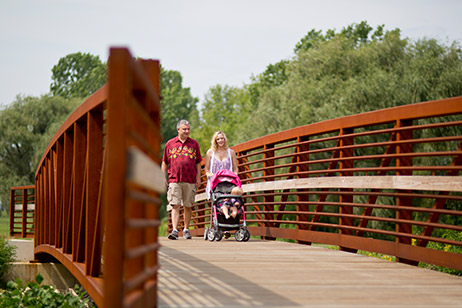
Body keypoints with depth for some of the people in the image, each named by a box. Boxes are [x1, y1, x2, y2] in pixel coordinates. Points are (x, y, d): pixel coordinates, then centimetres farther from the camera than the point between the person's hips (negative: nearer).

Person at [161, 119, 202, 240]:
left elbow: (198, 162, 13)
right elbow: (165, 162, 13)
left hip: (190, 180, 1)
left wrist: (198, 178, 6)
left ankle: (186, 229, 19)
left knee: (187, 206, 7)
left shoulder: (194, 144, 11)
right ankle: (174, 230, -14)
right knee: (175, 205, -9)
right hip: (174, 180, -1)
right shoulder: (170, 144, 9)